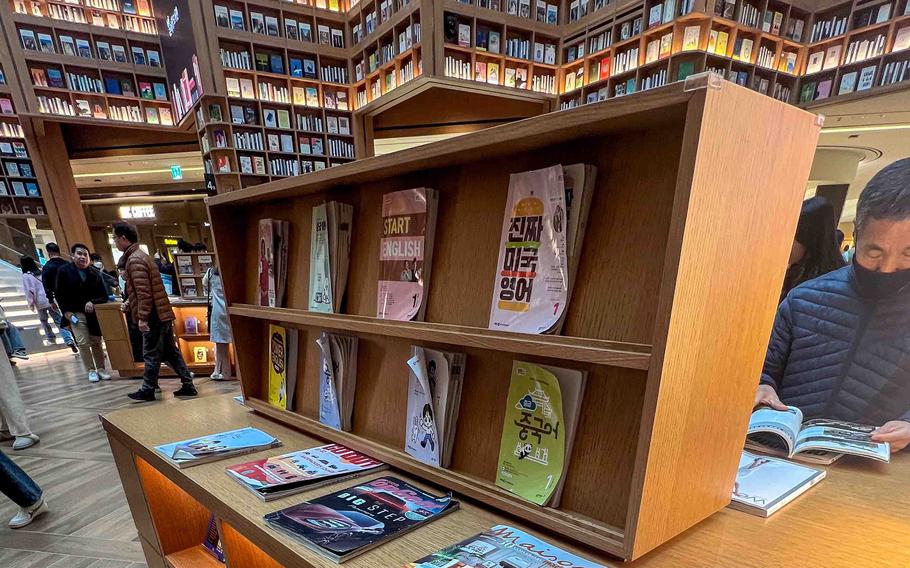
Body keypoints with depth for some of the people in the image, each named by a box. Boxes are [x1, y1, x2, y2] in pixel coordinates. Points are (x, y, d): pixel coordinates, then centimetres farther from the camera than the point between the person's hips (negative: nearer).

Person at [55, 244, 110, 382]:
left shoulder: (94, 273, 4)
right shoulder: (64, 271, 0)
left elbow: (104, 295, 3)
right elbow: (60, 294, 0)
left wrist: (93, 302, -16)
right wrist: (66, 311, -9)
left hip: (93, 312, 2)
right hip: (76, 313, -2)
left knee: (96, 342, 7)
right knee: (83, 343, -6)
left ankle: (101, 368, 16)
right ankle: (91, 370, 3)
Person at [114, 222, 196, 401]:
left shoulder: (134, 260, -14)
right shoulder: (140, 255, 18)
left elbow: (144, 292, -20)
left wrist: (142, 317, -19)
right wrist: (129, 303, 19)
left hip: (153, 315, -10)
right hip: (162, 313, 10)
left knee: (150, 354, 2)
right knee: (170, 352, 11)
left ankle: (147, 391, 14)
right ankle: (188, 385, 13)